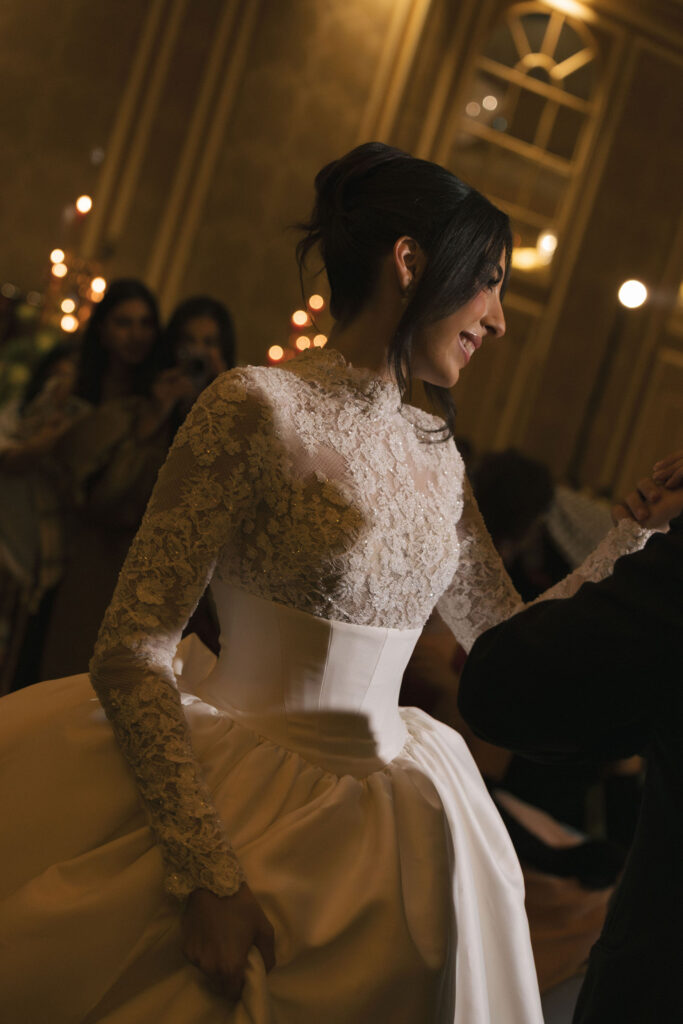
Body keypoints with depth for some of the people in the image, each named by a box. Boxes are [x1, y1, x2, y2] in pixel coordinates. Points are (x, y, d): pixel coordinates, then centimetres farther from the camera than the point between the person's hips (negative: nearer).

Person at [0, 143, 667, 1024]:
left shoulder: (436, 451, 7)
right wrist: (209, 874, -23)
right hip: (233, 807, -6)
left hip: (382, 829, 7)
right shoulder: (260, 408, -15)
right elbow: (131, 652, -18)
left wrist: (641, 525, 7)